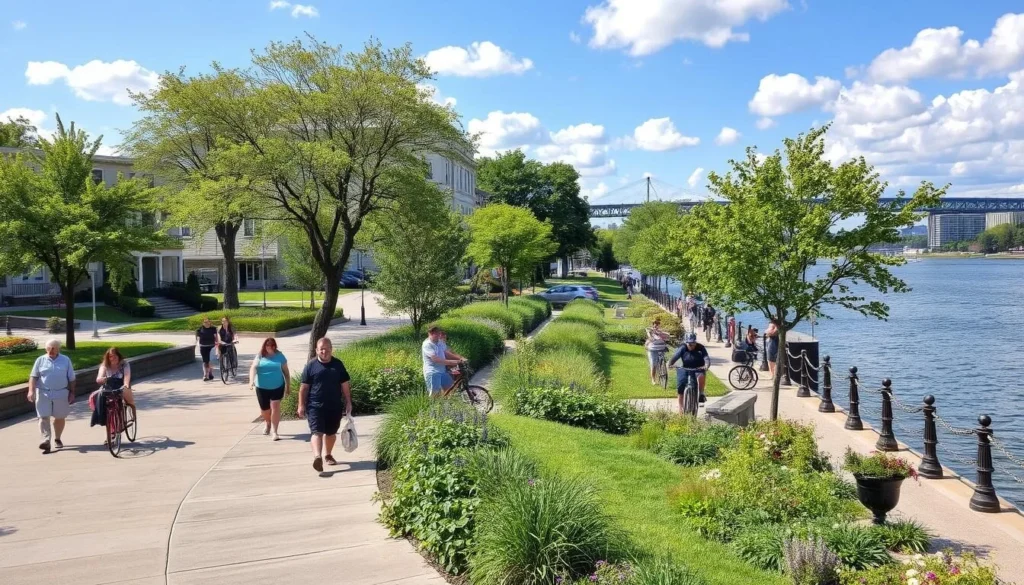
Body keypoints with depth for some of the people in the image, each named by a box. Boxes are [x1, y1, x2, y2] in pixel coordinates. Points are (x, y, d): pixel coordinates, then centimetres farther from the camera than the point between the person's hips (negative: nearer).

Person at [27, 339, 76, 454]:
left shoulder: (66, 360, 4)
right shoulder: (40, 360, 4)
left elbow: (71, 379, 6)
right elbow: (33, 376, -1)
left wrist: (72, 393, 3)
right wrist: (31, 391, -14)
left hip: (61, 394, 1)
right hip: (43, 393, 0)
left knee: (60, 418, 9)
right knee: (43, 417, -10)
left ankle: (57, 439, 26)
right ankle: (46, 441, -15)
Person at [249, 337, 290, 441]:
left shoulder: (280, 356, -1)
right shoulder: (260, 356, -1)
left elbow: (286, 372, 5)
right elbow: (253, 368, -13)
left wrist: (288, 386, 5)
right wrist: (251, 380, -30)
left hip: (277, 387, -2)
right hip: (262, 387, 2)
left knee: (275, 408, -10)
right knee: (264, 409, 14)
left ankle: (274, 432, -5)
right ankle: (267, 422, 46)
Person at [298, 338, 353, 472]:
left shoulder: (338, 364, 5)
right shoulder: (310, 366, -1)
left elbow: (345, 385, 8)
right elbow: (304, 387, 0)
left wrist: (348, 402, 4)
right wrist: (301, 405, -4)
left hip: (335, 406, 3)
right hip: (315, 406, -3)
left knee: (331, 432, 14)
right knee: (317, 432, -16)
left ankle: (327, 455, 33)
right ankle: (317, 457, -31)